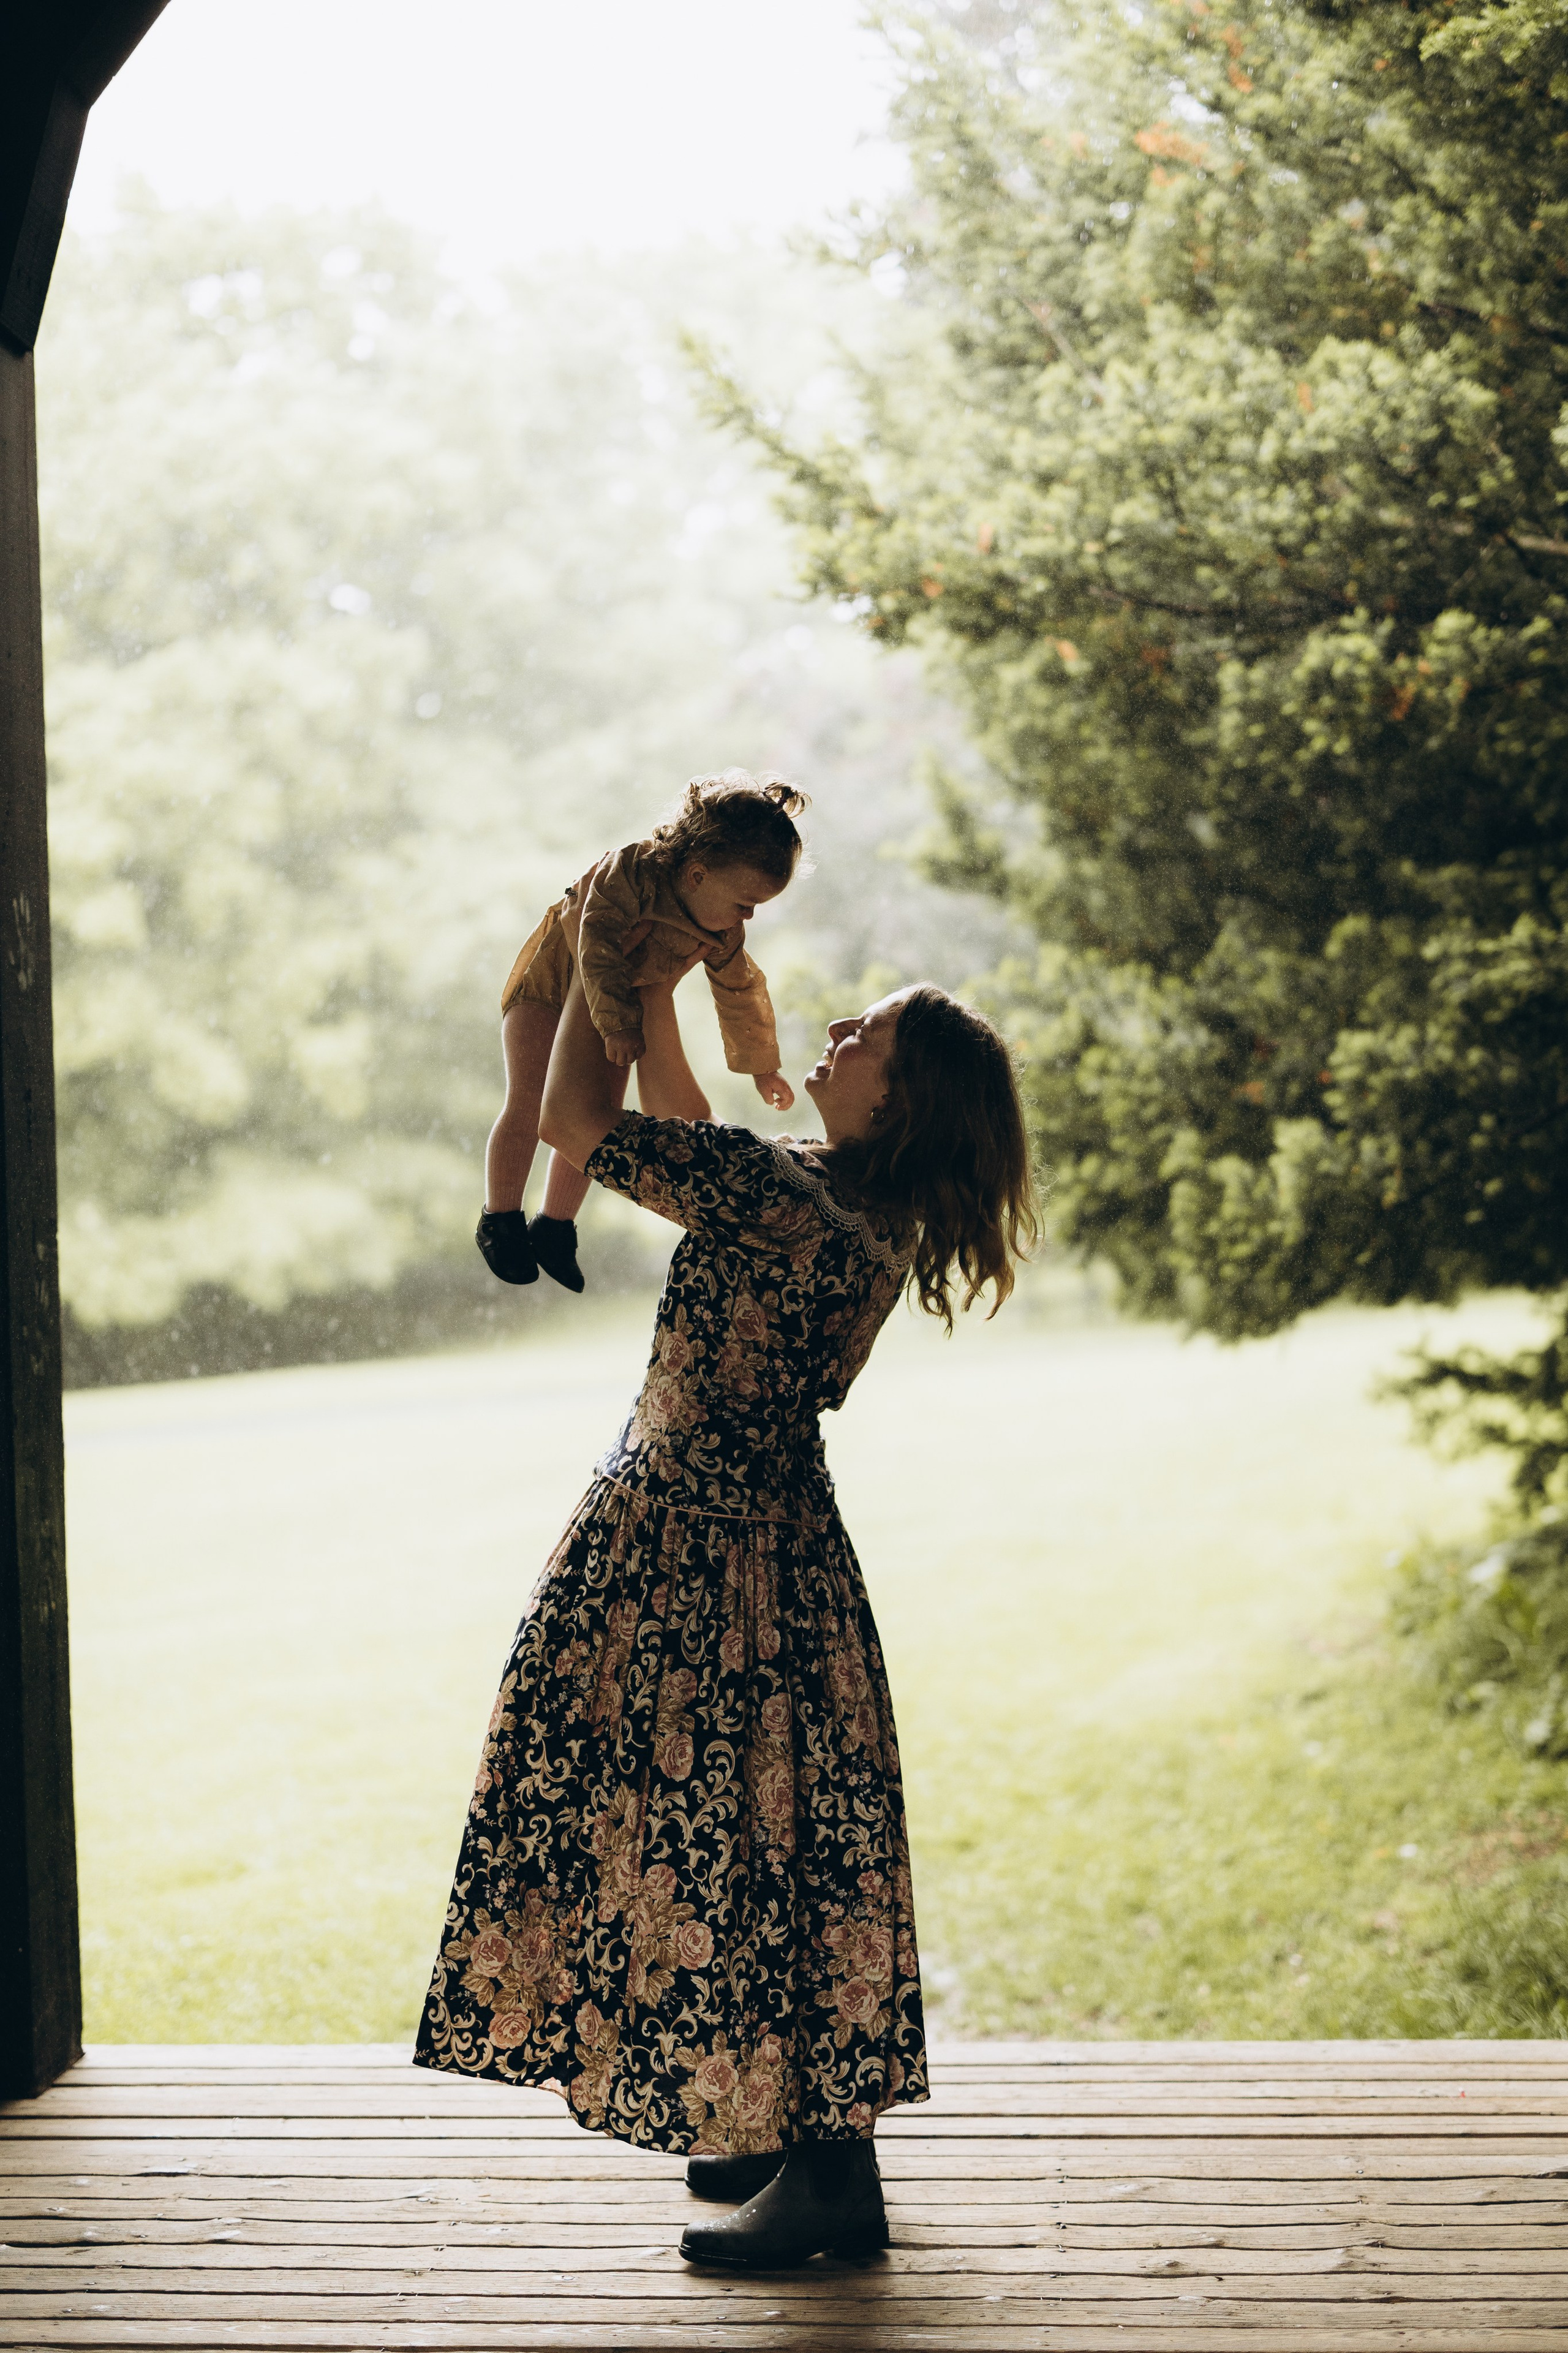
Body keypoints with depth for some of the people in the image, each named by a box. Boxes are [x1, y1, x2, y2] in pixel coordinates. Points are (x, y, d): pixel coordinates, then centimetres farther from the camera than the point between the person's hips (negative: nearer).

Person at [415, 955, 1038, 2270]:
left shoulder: (795, 1205, -23)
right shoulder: (860, 1204, 4)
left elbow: (576, 1120, -18)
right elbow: (686, 1140, 22)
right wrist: (651, 991, 19)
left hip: (708, 1556, -10)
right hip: (754, 1532, 10)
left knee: (733, 1841, -3)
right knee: (757, 1831, 17)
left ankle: (834, 2176, 3)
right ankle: (797, 2132, 28)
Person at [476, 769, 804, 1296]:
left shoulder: (722, 935, -14)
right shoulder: (630, 872, -34)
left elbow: (740, 996, 2)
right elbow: (599, 945, -42)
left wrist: (762, 1067, 10)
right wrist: (619, 1024, -49)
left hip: (619, 1011, 6)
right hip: (550, 983, -5)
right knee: (529, 1106, -11)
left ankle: (555, 1226, 22)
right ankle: (499, 1219, 8)